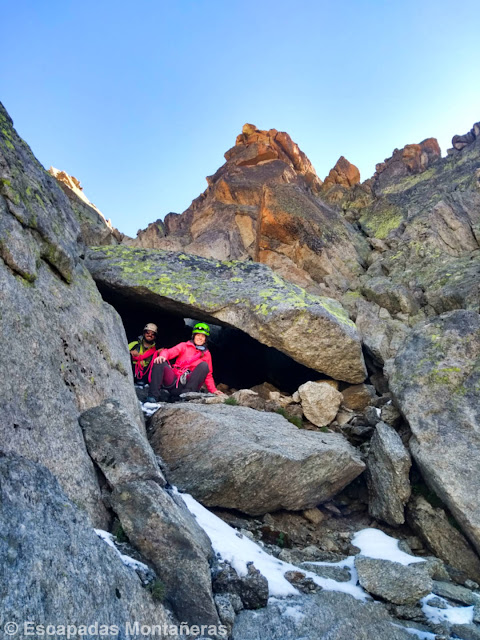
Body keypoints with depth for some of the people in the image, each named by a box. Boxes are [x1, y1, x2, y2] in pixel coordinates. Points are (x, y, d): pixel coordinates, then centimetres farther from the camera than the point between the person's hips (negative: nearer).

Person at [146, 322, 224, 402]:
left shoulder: (206, 354, 20)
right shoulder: (184, 346, 17)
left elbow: (208, 375, 21)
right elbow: (170, 352, 1)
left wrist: (213, 390, 7)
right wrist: (163, 355, -23)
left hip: (188, 383, 0)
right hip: (173, 382, 0)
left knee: (204, 365, -21)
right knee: (159, 361, -21)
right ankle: (154, 395, -32)